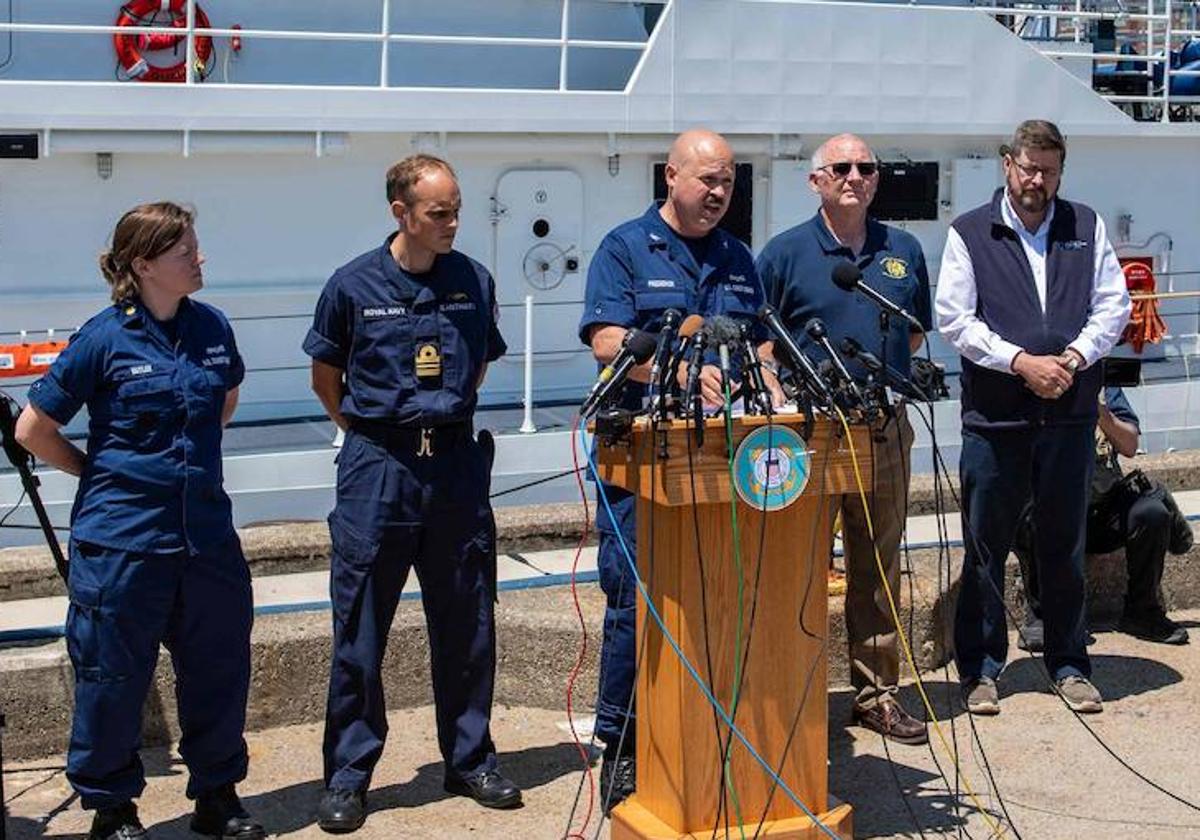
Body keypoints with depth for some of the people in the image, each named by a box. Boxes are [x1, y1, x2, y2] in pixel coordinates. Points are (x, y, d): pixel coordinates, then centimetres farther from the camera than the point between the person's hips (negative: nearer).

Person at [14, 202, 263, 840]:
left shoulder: (211, 327, 2)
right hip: (121, 540, -5)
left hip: (205, 533, 5)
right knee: (113, 677, 6)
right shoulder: (104, 338, -11)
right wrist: (96, 473, 3)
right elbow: (33, 429, -4)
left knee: (219, 668, 12)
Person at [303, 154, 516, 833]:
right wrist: (372, 431, 9)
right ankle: (348, 776, 12)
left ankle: (471, 760, 23)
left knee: (467, 624, 9)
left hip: (456, 464, 3)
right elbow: (326, 377, 9)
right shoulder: (354, 285, -3)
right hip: (376, 470, -2)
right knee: (360, 631, 1)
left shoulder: (475, 281, 4)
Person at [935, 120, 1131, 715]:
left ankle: (1069, 665, 22)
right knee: (985, 548, 3)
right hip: (995, 418, -2)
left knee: (1065, 544, 10)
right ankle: (981, 669, 15)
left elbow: (1113, 304, 6)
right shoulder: (969, 234, 3)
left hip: (1070, 414, 2)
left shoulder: (1087, 228, 11)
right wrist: (1020, 362, -14)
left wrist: (1075, 358, -11)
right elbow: (954, 318, -5)